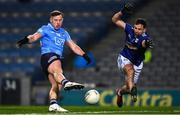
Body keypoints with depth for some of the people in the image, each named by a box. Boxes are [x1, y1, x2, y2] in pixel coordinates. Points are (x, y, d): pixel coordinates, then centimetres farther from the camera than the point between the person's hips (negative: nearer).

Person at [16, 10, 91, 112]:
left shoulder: (64, 33, 27)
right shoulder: (45, 29, 8)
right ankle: (66, 82, -67)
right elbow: (35, 36, -9)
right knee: (57, 69, -39)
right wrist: (26, 40, -30)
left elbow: (74, 46, 30)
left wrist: (84, 55, 20)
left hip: (57, 59, 9)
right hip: (47, 56, -9)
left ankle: (53, 105, -4)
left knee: (56, 85, -4)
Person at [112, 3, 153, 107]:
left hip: (137, 63, 0)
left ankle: (120, 92, 43)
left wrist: (146, 43, -78)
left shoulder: (145, 38, -27)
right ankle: (132, 90, -55)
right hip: (124, 58, 0)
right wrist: (122, 12, -27)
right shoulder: (129, 29, -17)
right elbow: (115, 20, -9)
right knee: (130, 69, -35)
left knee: (130, 86, 8)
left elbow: (144, 43, -53)